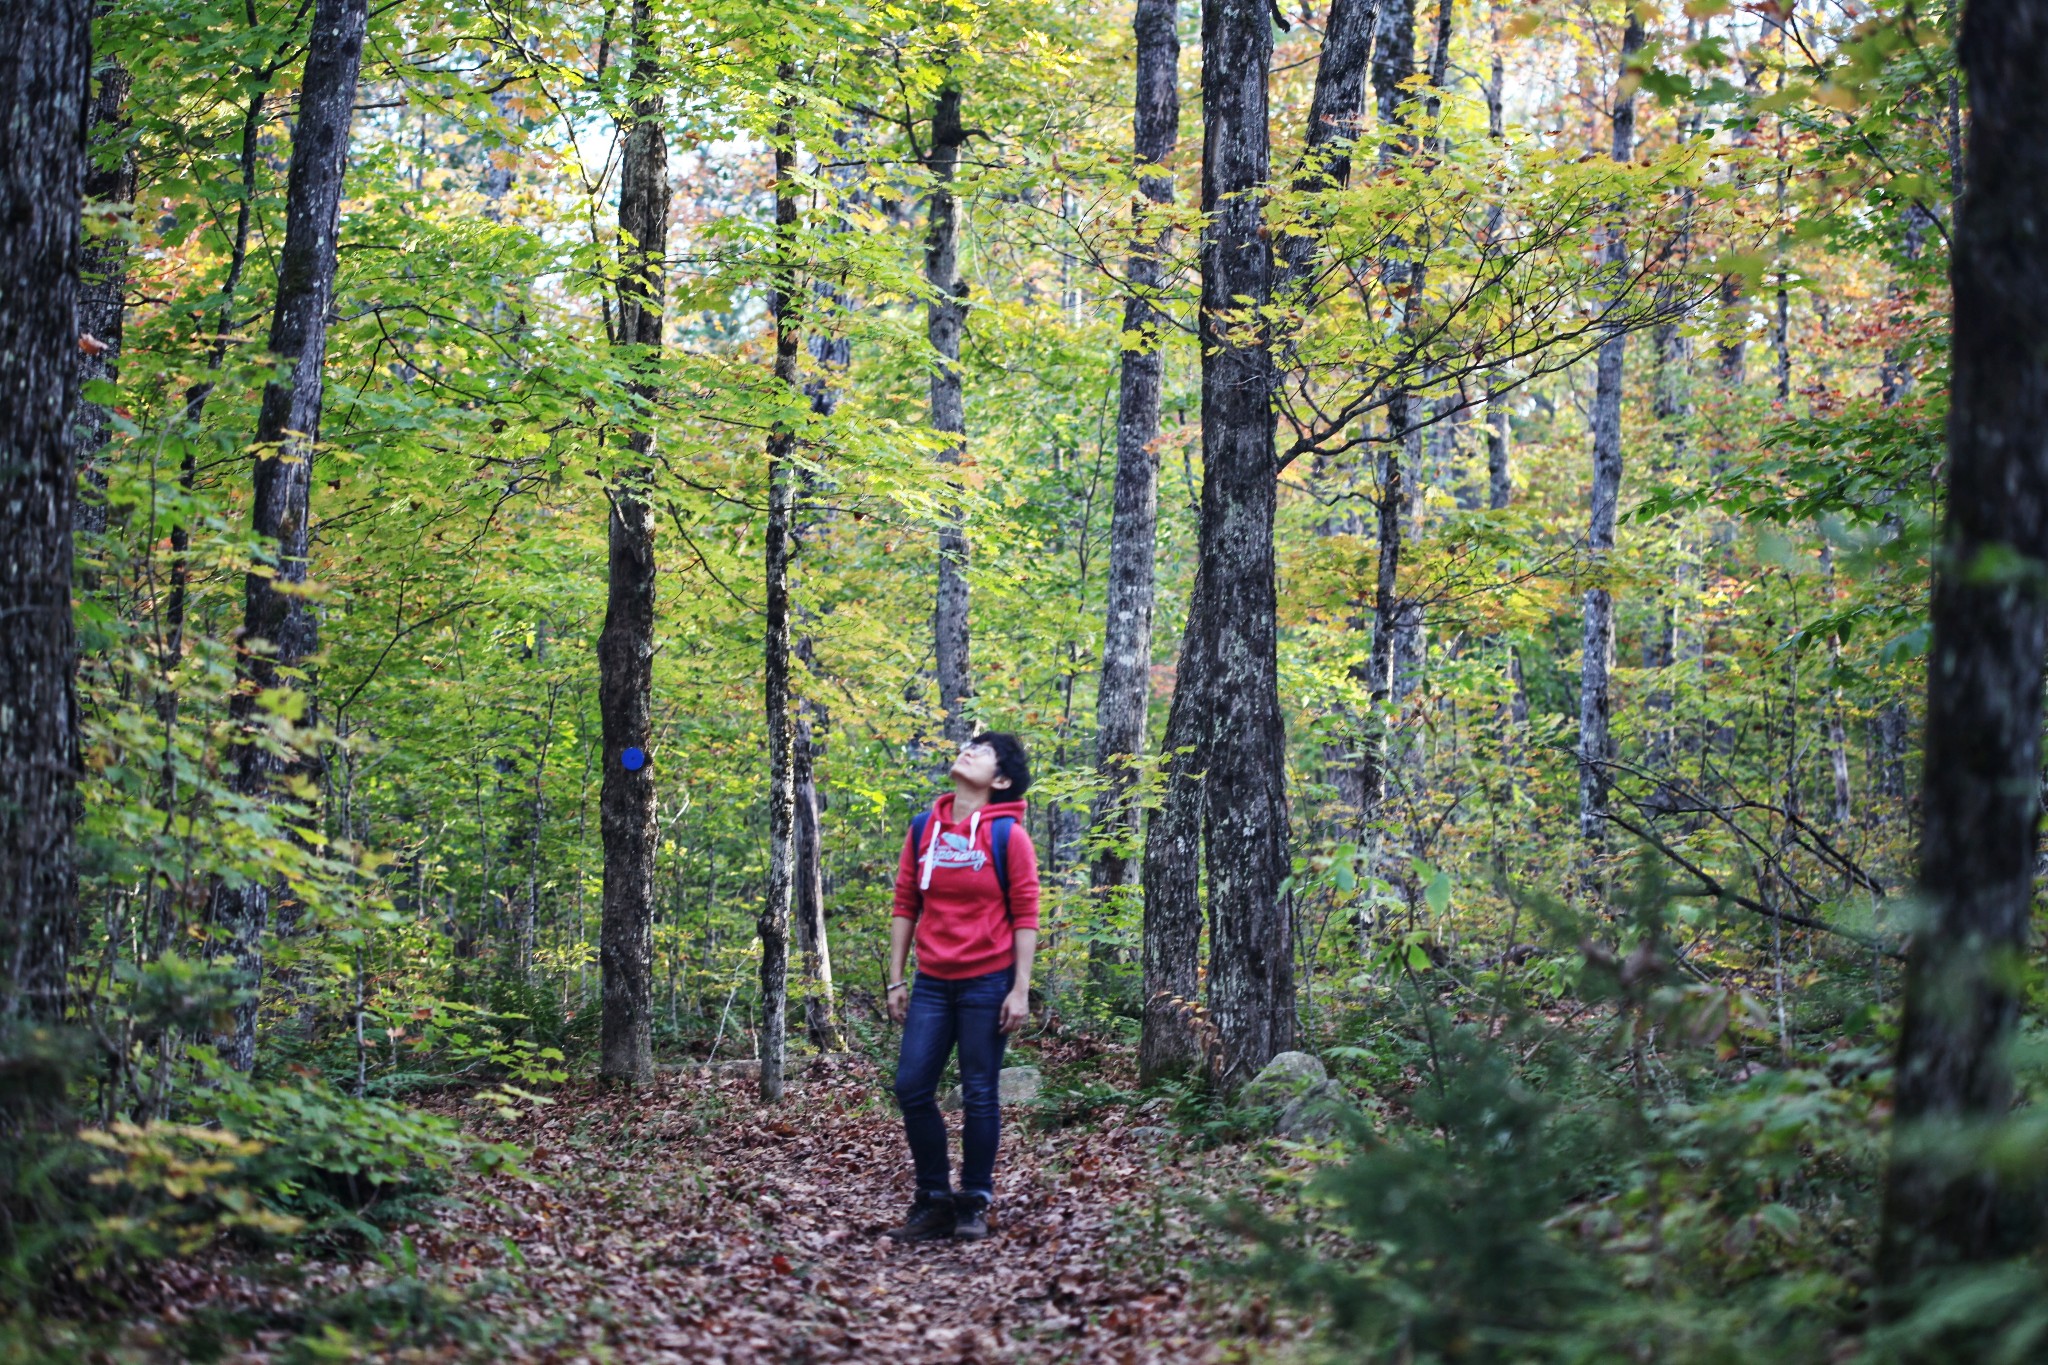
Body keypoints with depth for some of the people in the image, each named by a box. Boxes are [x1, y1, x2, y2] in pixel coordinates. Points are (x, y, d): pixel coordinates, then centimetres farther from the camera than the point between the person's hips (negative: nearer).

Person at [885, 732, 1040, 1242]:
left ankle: (974, 1204, 15)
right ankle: (934, 1200, 12)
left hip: (988, 983, -4)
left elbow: (1026, 915, -6)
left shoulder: (1007, 835, -5)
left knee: (979, 1095, 2)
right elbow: (905, 906, 12)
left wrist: (1020, 990, -11)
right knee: (912, 1087, -1)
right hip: (932, 984, 4)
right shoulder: (922, 829, 8)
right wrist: (896, 981, 8)